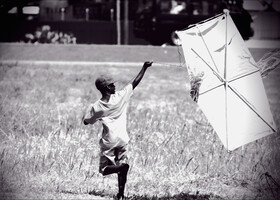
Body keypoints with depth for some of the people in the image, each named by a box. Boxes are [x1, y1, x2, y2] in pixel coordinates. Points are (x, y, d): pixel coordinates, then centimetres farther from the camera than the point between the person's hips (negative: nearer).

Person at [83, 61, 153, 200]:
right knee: (121, 169, 12)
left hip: (108, 143, -2)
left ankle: (123, 167, -25)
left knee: (104, 169, 4)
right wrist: (144, 68, 3)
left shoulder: (96, 107, -10)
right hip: (122, 141, 2)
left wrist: (84, 119, 29)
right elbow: (135, 83, -5)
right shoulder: (121, 97, -11)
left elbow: (88, 122, 6)